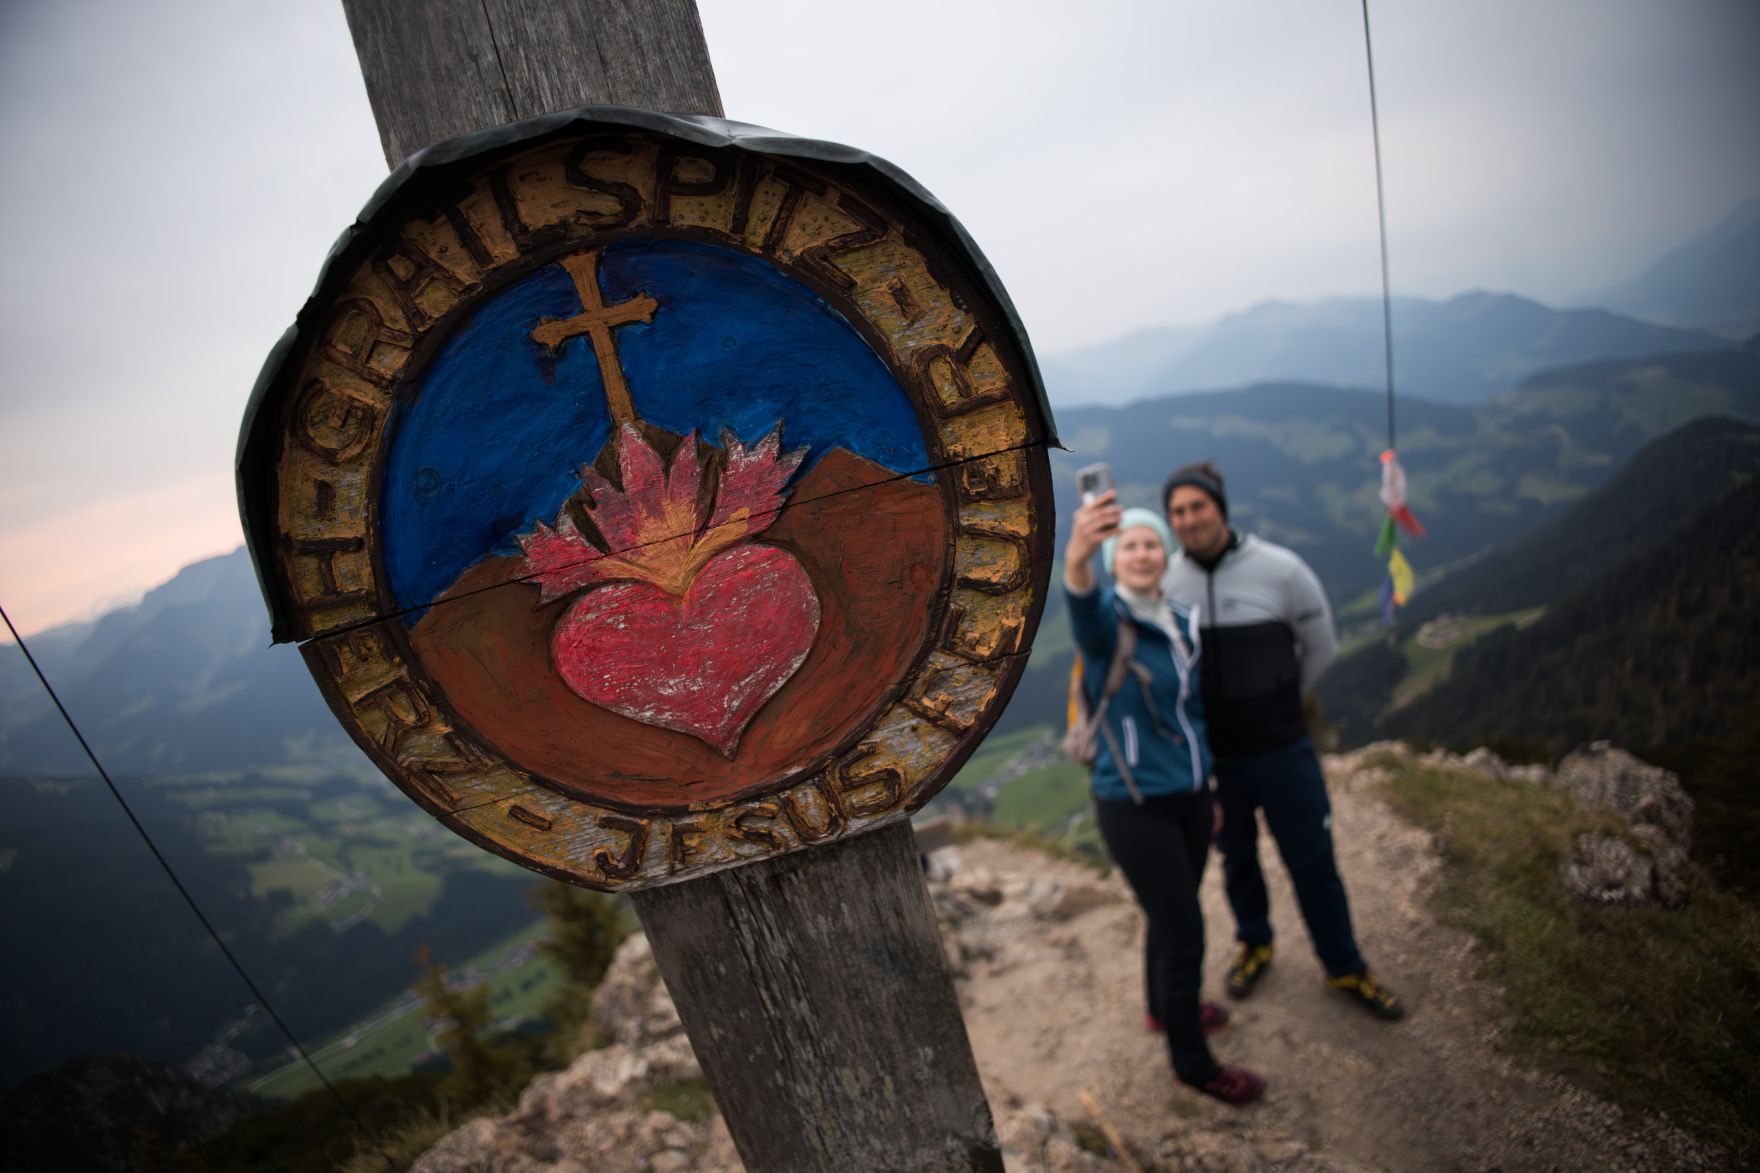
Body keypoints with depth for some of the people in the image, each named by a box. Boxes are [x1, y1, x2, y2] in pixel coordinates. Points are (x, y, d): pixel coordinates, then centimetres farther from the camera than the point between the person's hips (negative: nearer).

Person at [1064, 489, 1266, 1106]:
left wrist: (1206, 787, 19)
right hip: (1135, 808, -6)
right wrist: (1076, 556, -66)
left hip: (1189, 797, 6)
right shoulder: (1106, 618, -17)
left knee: (1171, 916, 23)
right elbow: (1082, 603, -43)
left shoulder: (1180, 624, 5)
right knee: (1184, 933, 2)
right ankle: (1192, 1062, 24)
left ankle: (1166, 1007, 49)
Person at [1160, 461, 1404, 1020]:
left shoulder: (1279, 569, -14)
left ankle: (1345, 968, 34)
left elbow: (1320, 647, 2)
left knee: (1313, 861, 10)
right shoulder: (1165, 584, -10)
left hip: (1282, 750, -1)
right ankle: (1255, 944, 47)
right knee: (1237, 858, 21)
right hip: (1212, 758, 2)